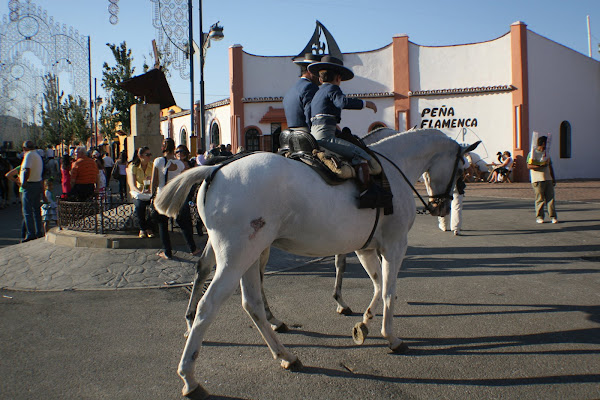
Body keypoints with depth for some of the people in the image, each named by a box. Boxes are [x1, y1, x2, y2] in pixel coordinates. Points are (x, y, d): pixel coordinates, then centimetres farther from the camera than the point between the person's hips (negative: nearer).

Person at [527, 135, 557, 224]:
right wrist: (540, 166, -20)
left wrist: (553, 178, 16)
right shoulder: (532, 153, -2)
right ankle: (539, 217, 7)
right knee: (540, 199, -2)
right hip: (537, 180, -5)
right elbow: (529, 166, -11)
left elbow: (550, 167, 22)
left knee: (550, 197, 0)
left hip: (548, 179, 6)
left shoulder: (546, 153, 18)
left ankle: (553, 216, 3)